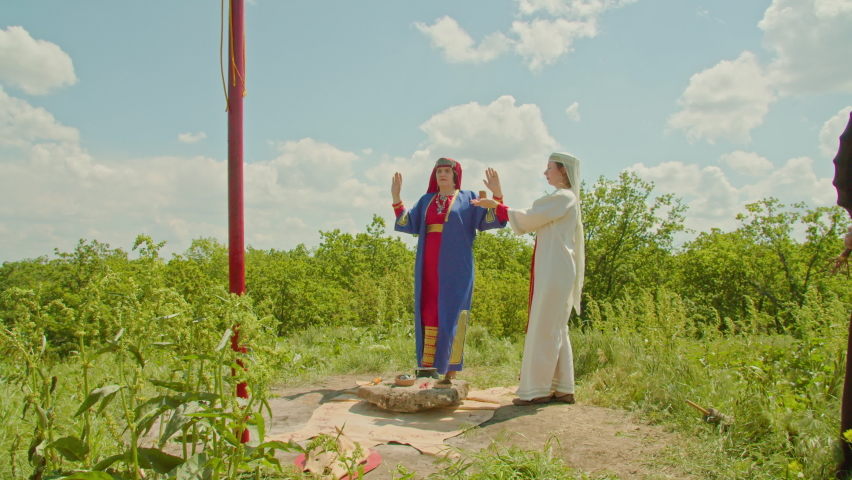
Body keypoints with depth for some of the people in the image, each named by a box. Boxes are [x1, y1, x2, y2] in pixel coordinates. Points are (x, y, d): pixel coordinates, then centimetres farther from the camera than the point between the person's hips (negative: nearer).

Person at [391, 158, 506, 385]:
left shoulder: (467, 198, 7)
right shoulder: (426, 200, 18)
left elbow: (489, 220, -4)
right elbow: (409, 224, 9)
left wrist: (497, 194, -18)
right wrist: (396, 197, 4)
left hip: (455, 267, -4)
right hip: (429, 266, 4)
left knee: (452, 313, -8)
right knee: (428, 313, 3)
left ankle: (451, 371, -6)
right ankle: (428, 366, 8)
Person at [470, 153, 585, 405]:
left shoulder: (563, 197, -9)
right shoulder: (563, 199, 21)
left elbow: (528, 218, -10)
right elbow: (531, 220, 19)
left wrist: (496, 205, -2)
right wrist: (497, 206, 16)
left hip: (554, 272, -10)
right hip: (553, 271, 10)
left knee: (544, 329, -7)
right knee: (556, 329, 10)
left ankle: (538, 389, -1)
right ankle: (563, 388, 14)